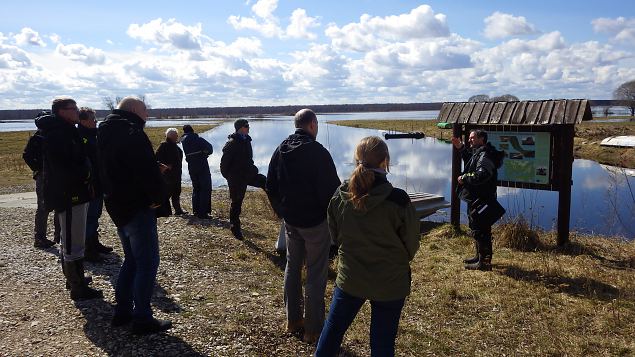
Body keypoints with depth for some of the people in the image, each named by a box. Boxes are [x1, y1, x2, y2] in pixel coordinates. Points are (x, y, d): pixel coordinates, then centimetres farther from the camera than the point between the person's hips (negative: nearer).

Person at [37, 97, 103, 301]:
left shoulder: (68, 132, 16)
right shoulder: (56, 133, -16)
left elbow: (78, 159, 19)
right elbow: (61, 166, -24)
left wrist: (85, 173, 2)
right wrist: (84, 174, -12)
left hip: (75, 194, 11)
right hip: (68, 195, -11)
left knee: (69, 241, 21)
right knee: (74, 244, -5)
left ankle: (73, 278, 35)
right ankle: (79, 289, 1)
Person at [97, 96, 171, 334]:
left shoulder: (104, 133, 13)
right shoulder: (132, 134, -19)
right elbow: (148, 171, -24)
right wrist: (158, 197, -9)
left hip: (116, 206, 10)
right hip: (137, 208, -10)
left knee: (131, 260, 20)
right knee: (147, 263, -1)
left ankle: (122, 311, 26)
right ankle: (142, 320, 4)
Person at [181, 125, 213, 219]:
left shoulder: (183, 141, 4)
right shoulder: (198, 140, -14)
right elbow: (210, 148, -8)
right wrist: (205, 153, 9)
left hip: (191, 168, 6)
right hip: (202, 167, -6)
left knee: (196, 188, 18)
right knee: (205, 189, -2)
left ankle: (196, 211, 21)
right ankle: (203, 213, -6)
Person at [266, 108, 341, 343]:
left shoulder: (281, 150, 4)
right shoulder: (317, 152, -19)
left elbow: (270, 186, 11)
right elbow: (331, 189, -19)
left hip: (290, 221, 7)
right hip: (315, 222, -7)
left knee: (292, 268, 18)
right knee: (316, 274, 3)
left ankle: (292, 322, 30)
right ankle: (313, 330, 12)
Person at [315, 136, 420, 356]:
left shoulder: (339, 197, -11)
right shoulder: (398, 200, -22)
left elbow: (335, 237, 4)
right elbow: (411, 245, -8)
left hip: (349, 278, 3)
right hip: (390, 283, -2)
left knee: (332, 328, 21)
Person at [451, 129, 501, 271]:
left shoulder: (485, 155, -19)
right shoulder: (477, 153, 15)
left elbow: (481, 175, -31)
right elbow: (470, 161, 36)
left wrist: (464, 178, -18)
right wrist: (461, 148, 24)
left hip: (480, 200, -12)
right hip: (475, 199, 12)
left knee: (479, 230, -8)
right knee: (476, 228, 20)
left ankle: (484, 262, -2)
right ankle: (480, 256, 33)